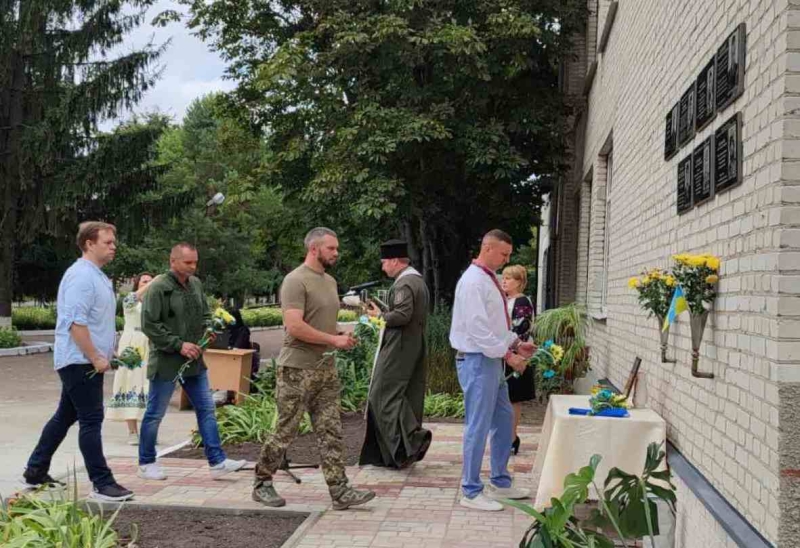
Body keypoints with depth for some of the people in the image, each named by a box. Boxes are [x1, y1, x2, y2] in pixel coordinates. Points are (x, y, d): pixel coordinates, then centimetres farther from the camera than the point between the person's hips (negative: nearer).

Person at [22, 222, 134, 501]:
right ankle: (102, 483, -5)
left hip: (86, 361, 10)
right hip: (81, 361, -10)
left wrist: (105, 354, 19)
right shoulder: (81, 276, -17)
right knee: (91, 420, -8)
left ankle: (35, 472, 27)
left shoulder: (97, 275, 16)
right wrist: (96, 358, -21)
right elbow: (76, 322, -23)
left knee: (65, 416, 16)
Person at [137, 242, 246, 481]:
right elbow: (149, 325, -18)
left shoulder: (196, 284, 7)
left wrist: (206, 335, 1)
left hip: (194, 360, 7)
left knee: (206, 410, 6)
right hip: (166, 362, -7)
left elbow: (205, 315, 20)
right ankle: (146, 464, 21)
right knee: (155, 414, 6)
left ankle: (217, 462, 10)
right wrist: (179, 345, -19)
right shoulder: (158, 288, -15)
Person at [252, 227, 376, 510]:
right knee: (286, 431, 3)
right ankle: (262, 484, 20)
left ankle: (340, 491, 7)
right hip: (297, 370, -8)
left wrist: (342, 338, 5)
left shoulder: (330, 281, 15)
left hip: (326, 369, 8)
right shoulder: (296, 281, -14)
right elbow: (295, 327, -23)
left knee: (331, 432, 5)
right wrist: (334, 340, -17)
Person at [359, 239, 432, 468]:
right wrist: (384, 313, 14)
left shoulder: (403, 284, -16)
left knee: (386, 394, -6)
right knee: (410, 395, 11)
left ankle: (412, 437, -14)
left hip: (399, 347, -10)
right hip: (416, 345, 10)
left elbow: (403, 315, -25)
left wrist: (381, 315, -9)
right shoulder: (418, 280, 15)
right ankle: (410, 449, 16)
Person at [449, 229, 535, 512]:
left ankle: (500, 482, 29)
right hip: (477, 361, -10)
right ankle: (471, 492, 7)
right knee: (478, 427, -3)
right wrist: (509, 354, -21)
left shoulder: (489, 279, 13)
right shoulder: (474, 282, -17)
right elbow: (478, 329, -23)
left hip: (492, 360, 10)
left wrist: (516, 343, 9)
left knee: (504, 420, 17)